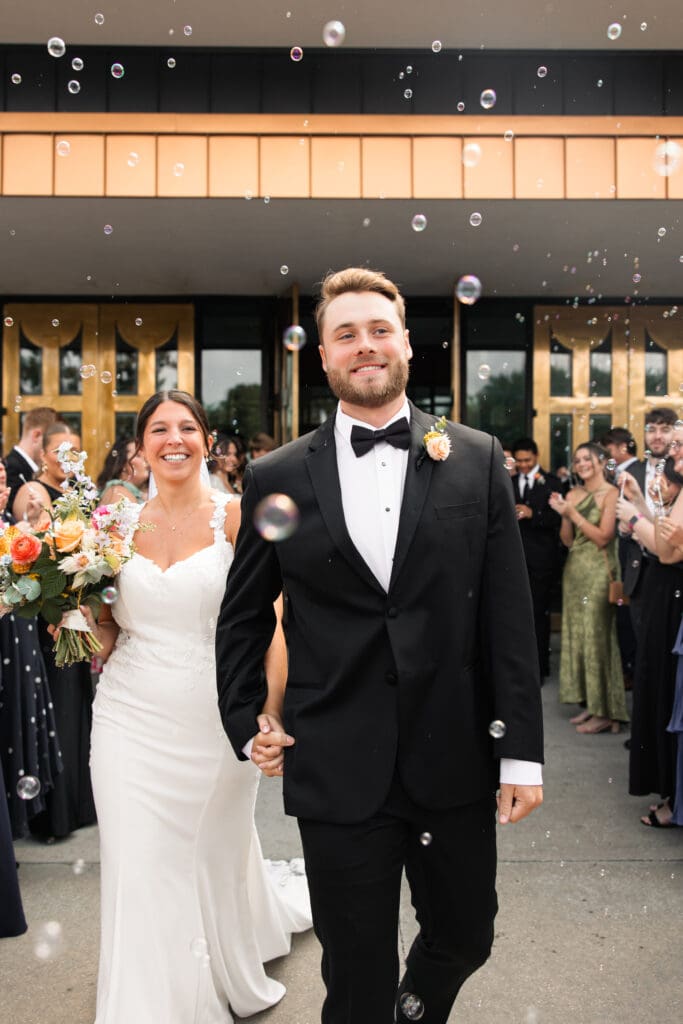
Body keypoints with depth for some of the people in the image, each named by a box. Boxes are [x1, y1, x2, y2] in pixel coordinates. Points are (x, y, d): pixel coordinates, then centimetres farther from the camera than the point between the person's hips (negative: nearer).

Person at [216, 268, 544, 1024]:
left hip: (455, 762, 1)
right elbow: (241, 617, 9)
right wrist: (245, 724, 5)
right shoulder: (276, 478, -1)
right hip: (337, 770, -1)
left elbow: (508, 615, -2)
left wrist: (521, 749, -4)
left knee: (465, 938, 21)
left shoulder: (476, 460, -1)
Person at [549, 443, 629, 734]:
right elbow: (567, 540, 10)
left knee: (597, 635, -4)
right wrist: (563, 514, -5)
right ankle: (590, 703, 19)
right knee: (577, 634, 9)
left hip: (598, 571, -7)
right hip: (574, 569, 7)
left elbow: (603, 537, -13)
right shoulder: (573, 494, 11)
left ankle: (605, 712, 6)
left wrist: (574, 513, -13)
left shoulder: (610, 494, -7)